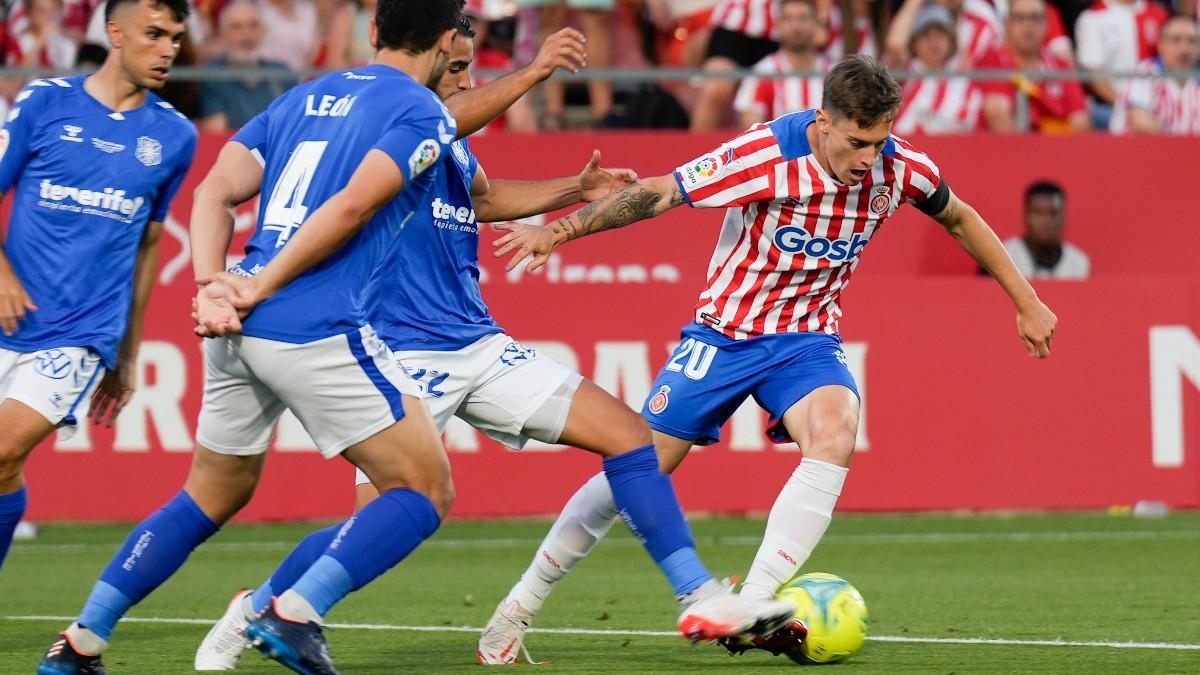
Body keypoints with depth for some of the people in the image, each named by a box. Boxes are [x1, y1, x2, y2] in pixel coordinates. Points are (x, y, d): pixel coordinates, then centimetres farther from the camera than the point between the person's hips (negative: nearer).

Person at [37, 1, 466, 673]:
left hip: (236, 334, 7)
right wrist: (260, 288, -12)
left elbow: (216, 192, 10)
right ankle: (293, 616, -12)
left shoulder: (305, 97, 21)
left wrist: (212, 284, -2)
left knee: (212, 496, 23)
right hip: (319, 332, -7)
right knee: (426, 491, 3)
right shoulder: (423, 114, 0)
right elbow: (352, 207, -15)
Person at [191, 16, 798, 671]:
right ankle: (251, 611, 12)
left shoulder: (455, 147, 14)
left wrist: (576, 190, 27)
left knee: (627, 431, -1)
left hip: (480, 346, 8)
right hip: (405, 352, -8)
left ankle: (700, 599, 5)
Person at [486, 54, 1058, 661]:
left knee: (835, 434, -29)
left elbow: (960, 219, 9)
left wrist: (1026, 302, 14)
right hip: (725, 332, -2)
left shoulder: (900, 169, -12)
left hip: (807, 337, 2)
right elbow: (656, 194, -20)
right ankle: (520, 605, 16)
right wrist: (557, 231, -27)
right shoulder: (766, 156, -25)